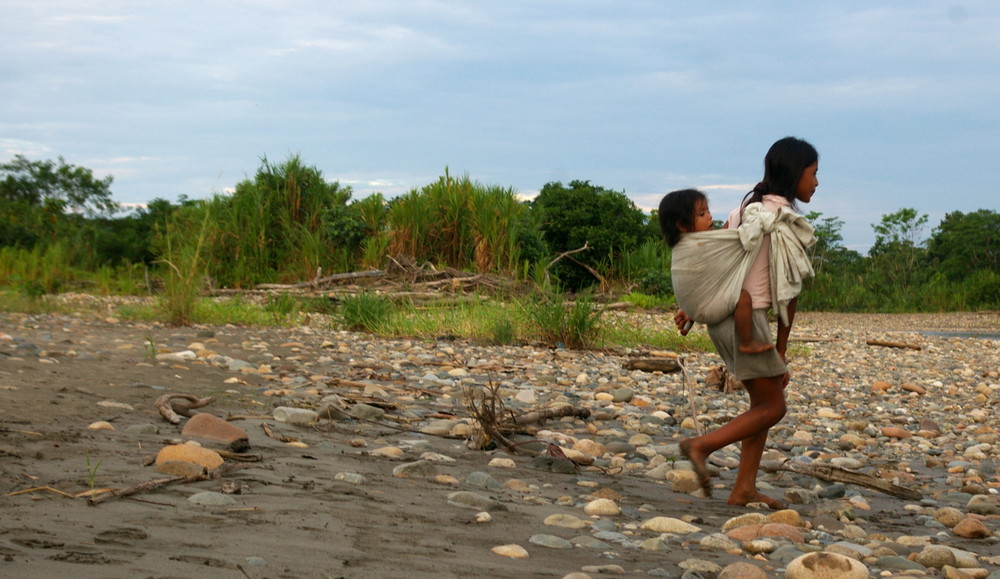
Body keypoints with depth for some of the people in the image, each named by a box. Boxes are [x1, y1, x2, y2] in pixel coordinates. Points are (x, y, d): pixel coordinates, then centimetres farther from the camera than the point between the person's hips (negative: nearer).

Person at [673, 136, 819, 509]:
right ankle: (701, 446, -4)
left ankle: (744, 488, 12)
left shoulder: (746, 207, 14)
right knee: (772, 408, 2)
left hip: (720, 315, 9)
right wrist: (781, 348, -3)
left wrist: (692, 308, 13)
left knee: (763, 401, 14)